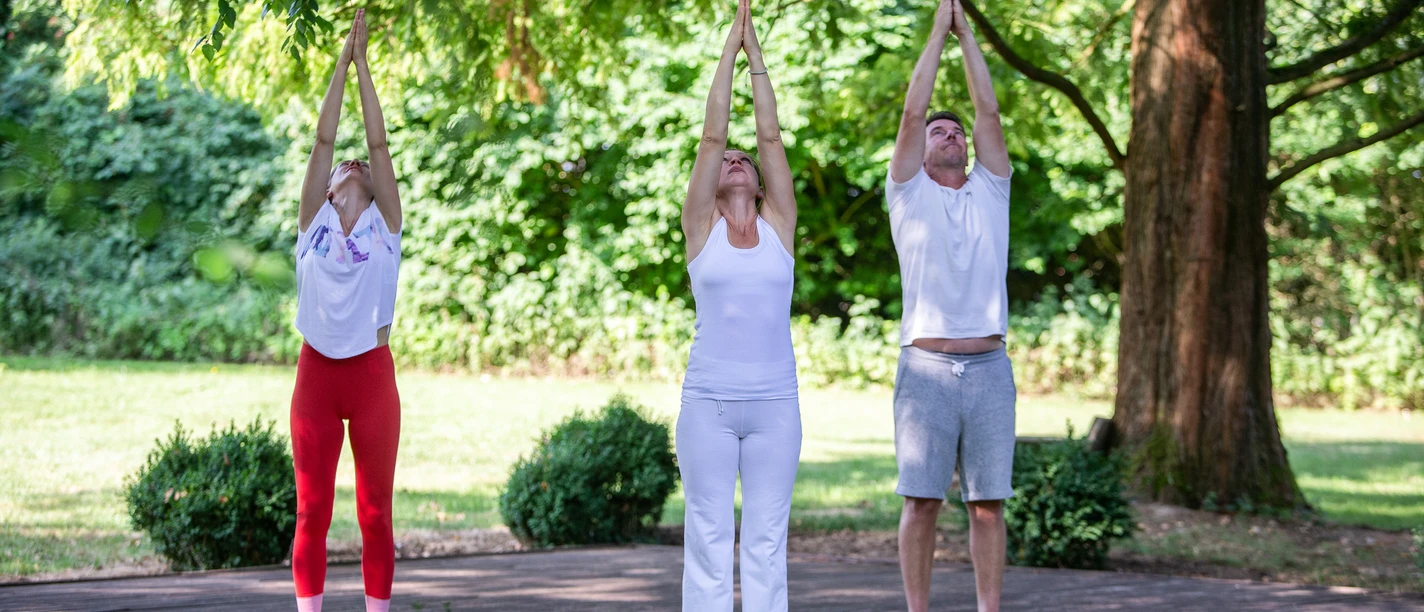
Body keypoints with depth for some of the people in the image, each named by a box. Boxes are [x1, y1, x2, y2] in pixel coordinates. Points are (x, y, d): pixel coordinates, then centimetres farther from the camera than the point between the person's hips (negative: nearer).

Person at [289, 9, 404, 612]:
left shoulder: (384, 225, 6)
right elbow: (323, 141, 2)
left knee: (374, 512, 3)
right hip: (316, 371, 0)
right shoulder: (314, 224, 6)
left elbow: (379, 143, 1)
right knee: (312, 510, 3)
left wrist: (364, 66, 3)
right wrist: (342, 63, 3)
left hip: (372, 373, 0)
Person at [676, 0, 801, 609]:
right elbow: (712, 135, 2)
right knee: (709, 535, 2)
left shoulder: (779, 226, 8)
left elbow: (771, 137, 5)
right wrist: (730, 51, 5)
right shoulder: (701, 227, 5)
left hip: (774, 399, 1)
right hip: (708, 398, -1)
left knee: (767, 537, 5)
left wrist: (758, 56, 9)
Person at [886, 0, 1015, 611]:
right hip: (927, 369, -2)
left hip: (989, 369, 2)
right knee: (922, 499, -1)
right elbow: (912, 111, 2)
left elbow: (990, 111, 9)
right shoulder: (909, 194, 9)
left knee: (988, 502, 3)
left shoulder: (989, 191, 16)